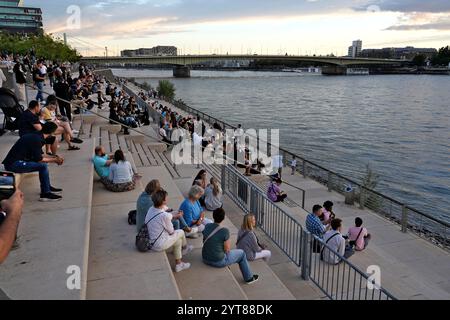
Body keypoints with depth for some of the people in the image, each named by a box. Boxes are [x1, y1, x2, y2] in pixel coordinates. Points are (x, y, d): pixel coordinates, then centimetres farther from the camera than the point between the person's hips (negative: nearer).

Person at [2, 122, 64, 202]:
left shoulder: (35, 136, 10)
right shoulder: (36, 140, -19)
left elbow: (37, 156, 18)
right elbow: (38, 159, -16)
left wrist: (53, 158, 16)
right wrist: (54, 160, -5)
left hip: (15, 161, 10)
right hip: (13, 164, -10)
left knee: (43, 162, 18)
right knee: (43, 166, -18)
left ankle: (48, 187, 26)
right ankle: (45, 194, -10)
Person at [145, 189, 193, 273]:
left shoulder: (151, 209, -5)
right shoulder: (164, 216, -28)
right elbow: (171, 231, -12)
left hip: (150, 240, 8)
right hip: (158, 245, -8)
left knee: (178, 239, 22)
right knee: (180, 232, 10)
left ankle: (178, 264, 35)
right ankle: (185, 249, 39)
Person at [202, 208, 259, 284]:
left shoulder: (207, 226, -4)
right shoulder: (225, 231, -21)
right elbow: (227, 249, -14)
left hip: (205, 260, 6)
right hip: (218, 262, -6)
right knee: (241, 253, 15)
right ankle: (248, 278, 32)